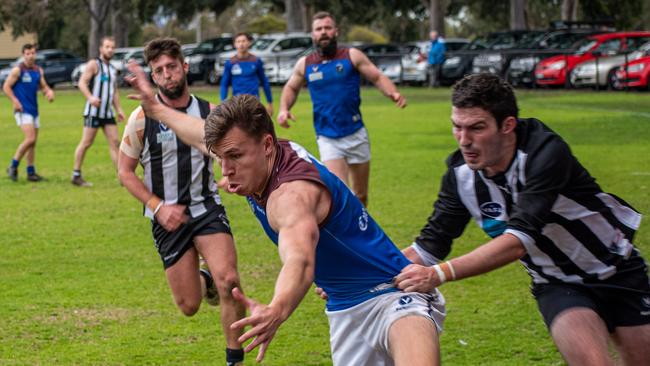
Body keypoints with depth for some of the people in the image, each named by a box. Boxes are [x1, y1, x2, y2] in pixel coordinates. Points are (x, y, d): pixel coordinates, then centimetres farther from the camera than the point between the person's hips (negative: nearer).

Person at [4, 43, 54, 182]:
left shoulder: (38, 70, 11)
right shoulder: (17, 70, -7)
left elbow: (44, 86, 20)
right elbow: (6, 87, -6)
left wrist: (49, 92, -3)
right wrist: (15, 101, -17)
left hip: (34, 110, 7)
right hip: (23, 110, -7)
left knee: (33, 142, 9)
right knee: (30, 139, -17)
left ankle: (31, 172, 15)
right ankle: (13, 166, -5)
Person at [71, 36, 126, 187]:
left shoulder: (113, 69, 19)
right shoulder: (94, 64, -4)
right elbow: (82, 83, -12)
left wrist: (118, 109, 15)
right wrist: (90, 97, -29)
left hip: (108, 112, 7)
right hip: (93, 111, -7)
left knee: (115, 142, 0)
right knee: (86, 142, -4)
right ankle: (76, 175, 3)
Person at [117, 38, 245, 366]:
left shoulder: (209, 113, -1)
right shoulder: (142, 118, -7)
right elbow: (125, 171, 0)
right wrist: (158, 207, -12)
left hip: (207, 208, 0)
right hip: (167, 218, 0)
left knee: (229, 280, -24)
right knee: (189, 306, 2)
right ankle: (203, 281, 41)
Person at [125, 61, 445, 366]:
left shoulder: (292, 194, -28)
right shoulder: (257, 160, 0)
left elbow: (300, 261, -50)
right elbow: (206, 137, 24)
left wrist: (276, 311, -69)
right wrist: (156, 108, 38)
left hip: (391, 295, -10)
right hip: (344, 309, 10)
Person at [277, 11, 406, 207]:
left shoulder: (352, 56, -2)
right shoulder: (305, 64, 3)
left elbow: (378, 77, -1)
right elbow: (291, 88, 19)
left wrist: (393, 93, -21)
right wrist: (284, 108, 0)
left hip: (356, 135, 1)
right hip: (327, 139, -1)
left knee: (360, 196, 11)